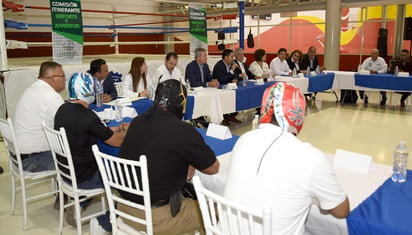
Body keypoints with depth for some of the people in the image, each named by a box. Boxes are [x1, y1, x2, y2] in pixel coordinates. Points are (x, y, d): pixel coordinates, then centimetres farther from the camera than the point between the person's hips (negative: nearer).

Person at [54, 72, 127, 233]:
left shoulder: (62, 110, 0)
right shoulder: (87, 117, -26)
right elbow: (117, 141, -16)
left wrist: (117, 128, 12)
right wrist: (126, 130, 5)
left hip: (66, 171, 9)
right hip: (83, 179, -9)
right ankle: (104, 223, 5)